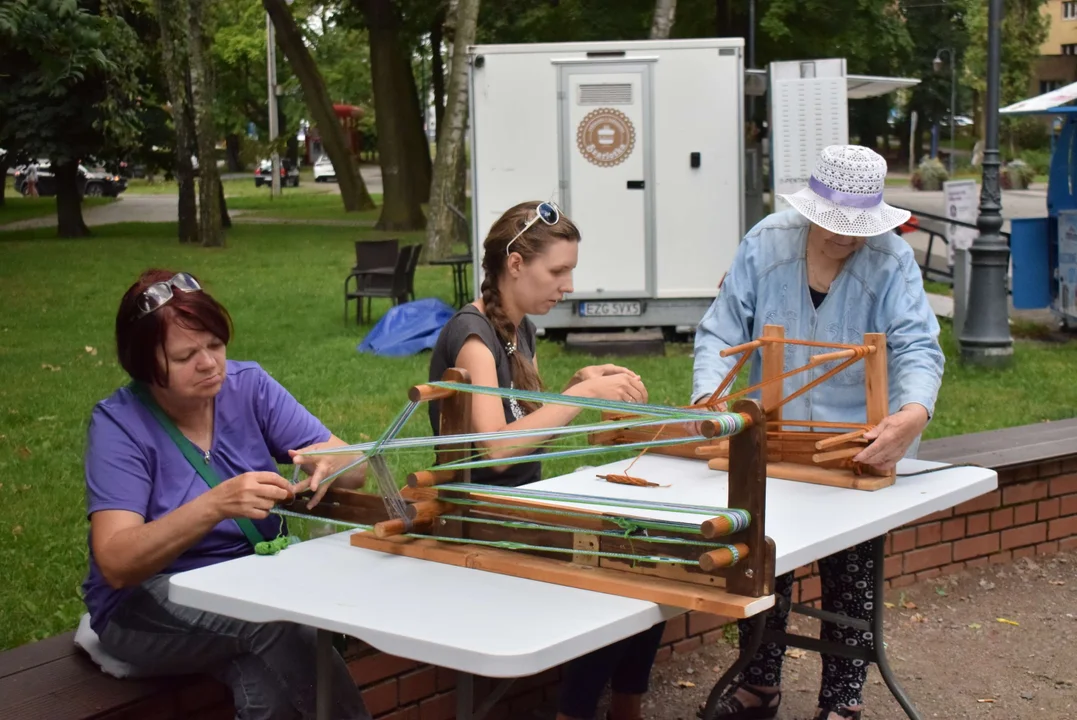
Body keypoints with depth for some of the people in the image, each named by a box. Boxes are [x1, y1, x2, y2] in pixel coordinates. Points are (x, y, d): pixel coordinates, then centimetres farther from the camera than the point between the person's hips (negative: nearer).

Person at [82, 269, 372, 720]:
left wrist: (331, 465, -29)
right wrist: (216, 505, -37)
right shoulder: (118, 424, -11)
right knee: (274, 618, -30)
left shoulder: (248, 386, -2)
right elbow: (116, 563, -23)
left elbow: (355, 469, -5)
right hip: (152, 605, -2)